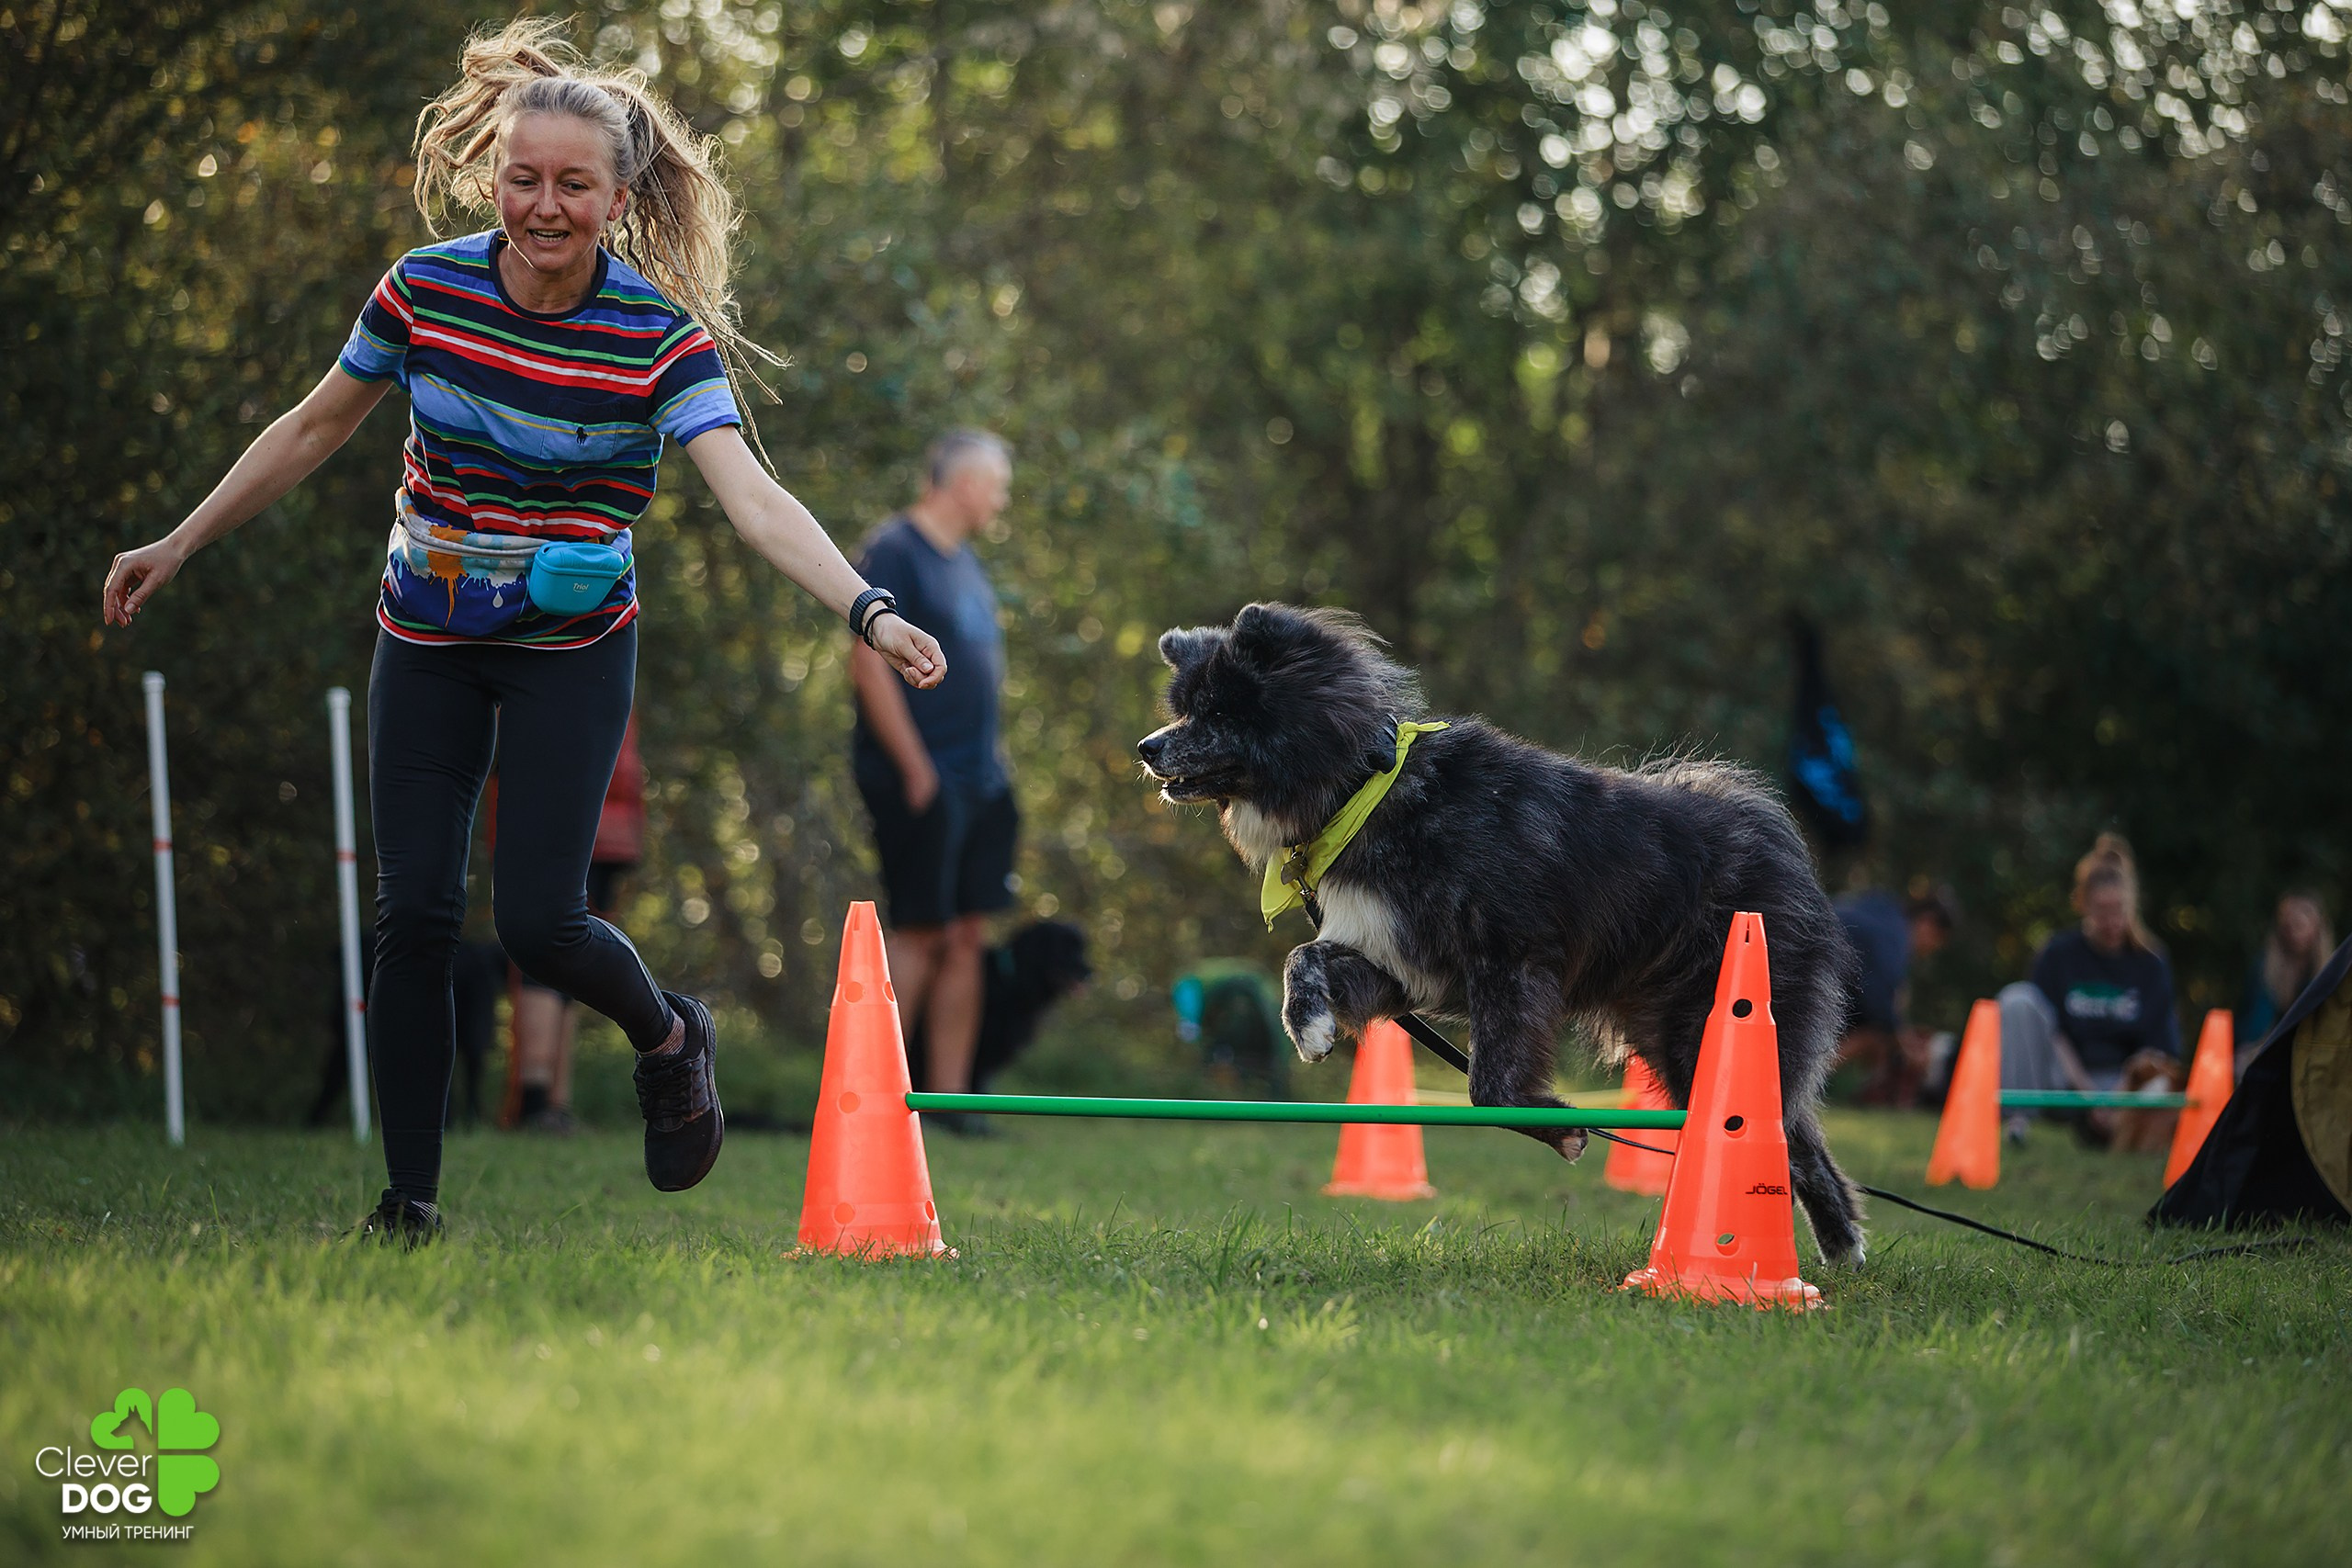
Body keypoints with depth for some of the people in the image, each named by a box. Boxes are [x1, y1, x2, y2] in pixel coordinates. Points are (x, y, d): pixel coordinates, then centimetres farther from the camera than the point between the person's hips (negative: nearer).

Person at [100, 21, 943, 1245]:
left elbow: (751, 496, -28)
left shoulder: (663, 336, -17)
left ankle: (668, 1038, 24)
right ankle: (409, 1202, 6)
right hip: (426, 639, 3)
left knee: (539, 923, -10)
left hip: (572, 648, -2)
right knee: (413, 916, -4)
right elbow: (313, 430, 7)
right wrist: (176, 548, 11)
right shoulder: (424, 289, -9)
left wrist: (869, 611, -44)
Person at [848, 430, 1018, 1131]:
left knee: (967, 936, 6)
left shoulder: (963, 561, 19)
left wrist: (992, 762, 16)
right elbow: (869, 665, -16)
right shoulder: (893, 553, -10)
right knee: (918, 935, -9)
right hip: (922, 779, -9)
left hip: (979, 778, 9)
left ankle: (947, 1098, 9)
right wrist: (916, 769, -17)